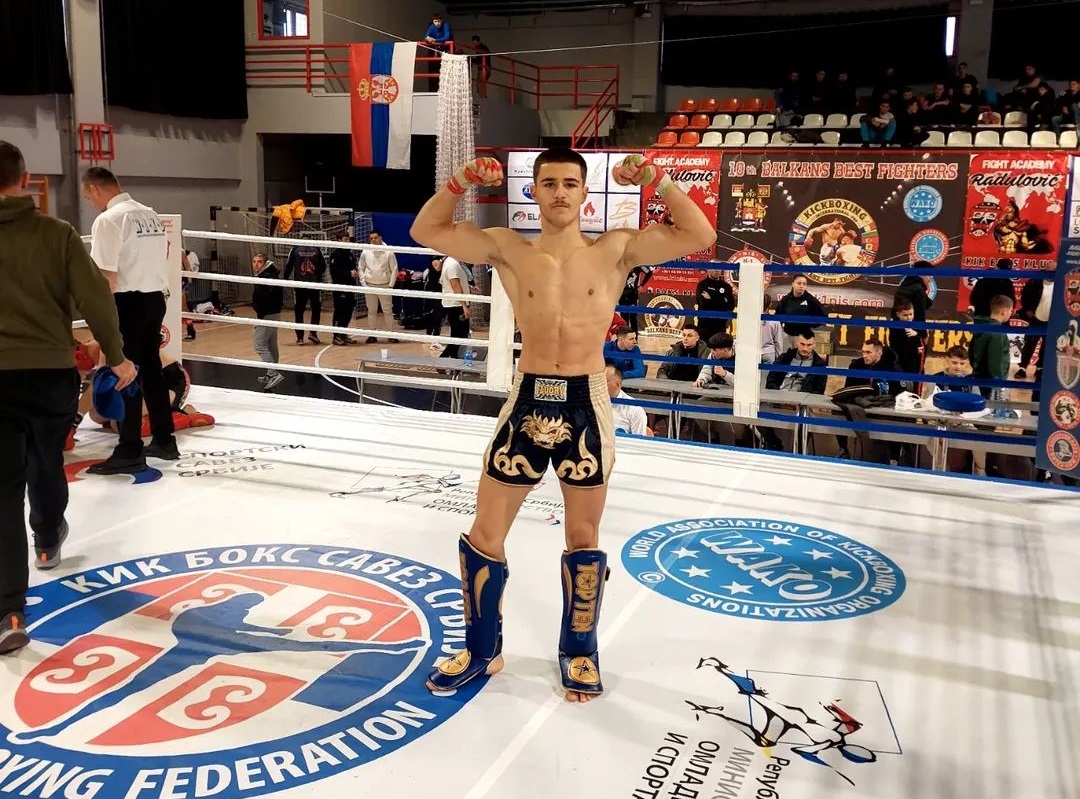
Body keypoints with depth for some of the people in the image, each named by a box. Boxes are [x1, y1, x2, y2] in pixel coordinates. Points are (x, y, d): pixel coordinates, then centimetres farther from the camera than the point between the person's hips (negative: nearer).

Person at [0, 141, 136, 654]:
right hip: (53, 373, 1)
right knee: (47, 463, 25)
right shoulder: (56, 234, -3)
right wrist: (116, 356, 3)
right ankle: (48, 541, 52)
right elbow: (94, 297, -8)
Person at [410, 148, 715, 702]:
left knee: (583, 540, 12)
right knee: (485, 533, 9)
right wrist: (463, 181, -13)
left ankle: (579, 652, 32)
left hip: (586, 403, -1)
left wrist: (655, 181, -14)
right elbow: (426, 230, 0)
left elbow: (700, 237, -5)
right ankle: (481, 650, 29)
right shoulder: (509, 250, 2)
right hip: (528, 399, 1)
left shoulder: (615, 250, 0)